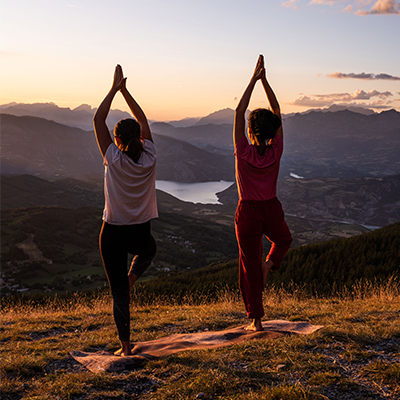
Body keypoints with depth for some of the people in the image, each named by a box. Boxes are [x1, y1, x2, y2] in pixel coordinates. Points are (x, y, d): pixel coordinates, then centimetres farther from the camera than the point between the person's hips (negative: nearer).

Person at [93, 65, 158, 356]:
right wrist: (124, 90, 8)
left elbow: (98, 119, -8)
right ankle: (131, 278, 14)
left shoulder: (114, 159, -14)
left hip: (113, 233, -2)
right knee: (149, 250, 40)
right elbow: (143, 119, 6)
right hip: (141, 233, 2)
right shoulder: (149, 158, -7)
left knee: (118, 291, 8)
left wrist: (115, 88, -3)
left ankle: (125, 345, 13)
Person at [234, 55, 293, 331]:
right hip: (272, 210, 2)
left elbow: (239, 112, -12)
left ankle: (256, 319, 11)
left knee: (250, 265, 8)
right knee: (284, 240, 36)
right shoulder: (276, 153, -10)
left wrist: (254, 80, -11)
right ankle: (270, 264, 5)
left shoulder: (244, 153, -16)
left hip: (248, 212, -2)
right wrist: (264, 80, -5)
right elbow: (277, 111, -4)